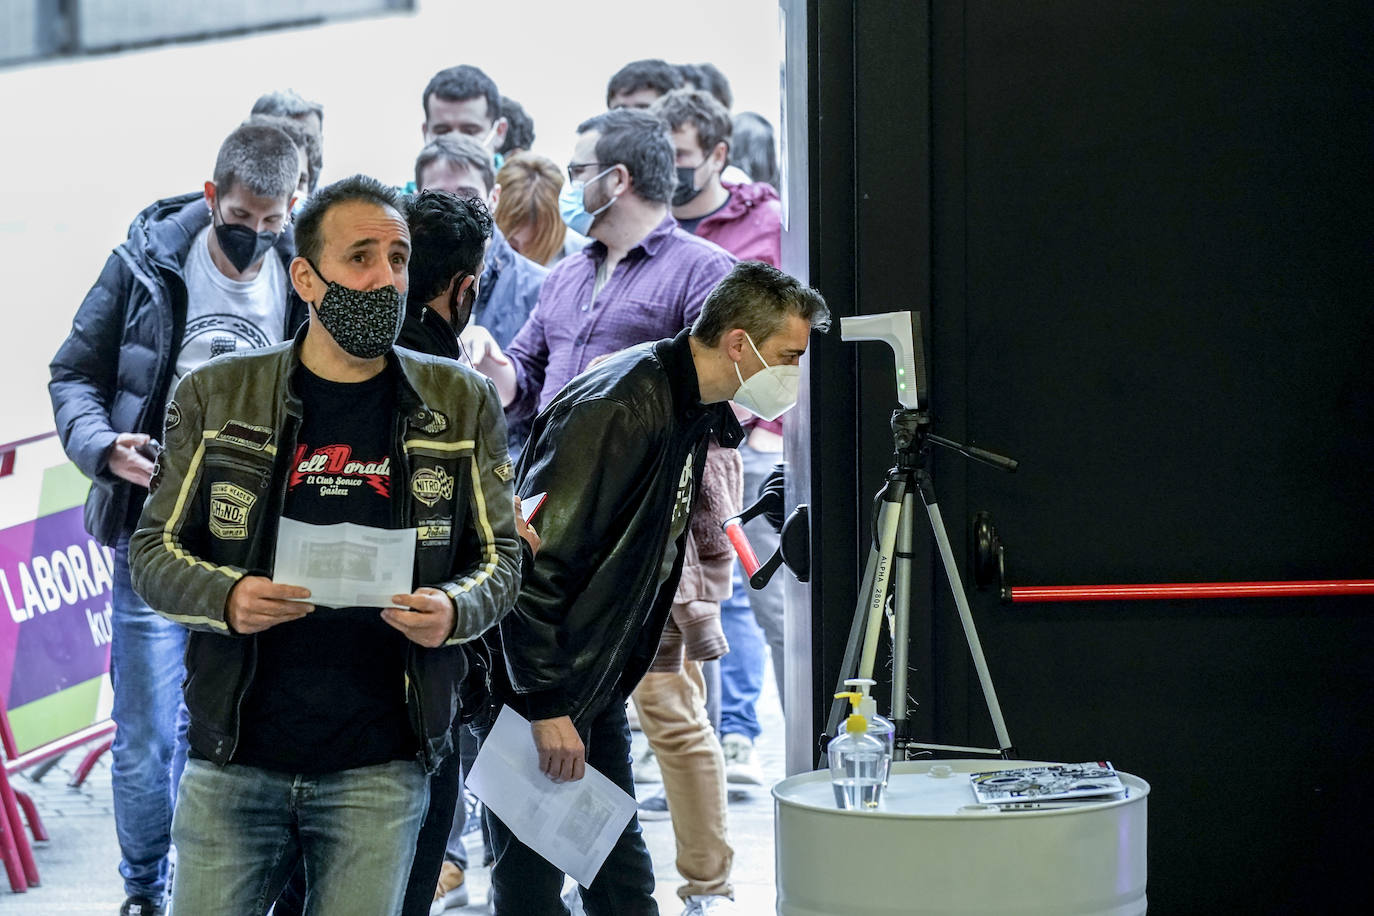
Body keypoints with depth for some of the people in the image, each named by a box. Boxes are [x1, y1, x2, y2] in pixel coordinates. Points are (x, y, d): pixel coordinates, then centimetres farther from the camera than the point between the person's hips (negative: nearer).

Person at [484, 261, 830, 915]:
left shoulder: (693, 412, 8)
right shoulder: (618, 410, -23)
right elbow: (535, 563, -26)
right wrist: (545, 708, -25)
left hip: (599, 688, 10)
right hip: (538, 689, -10)